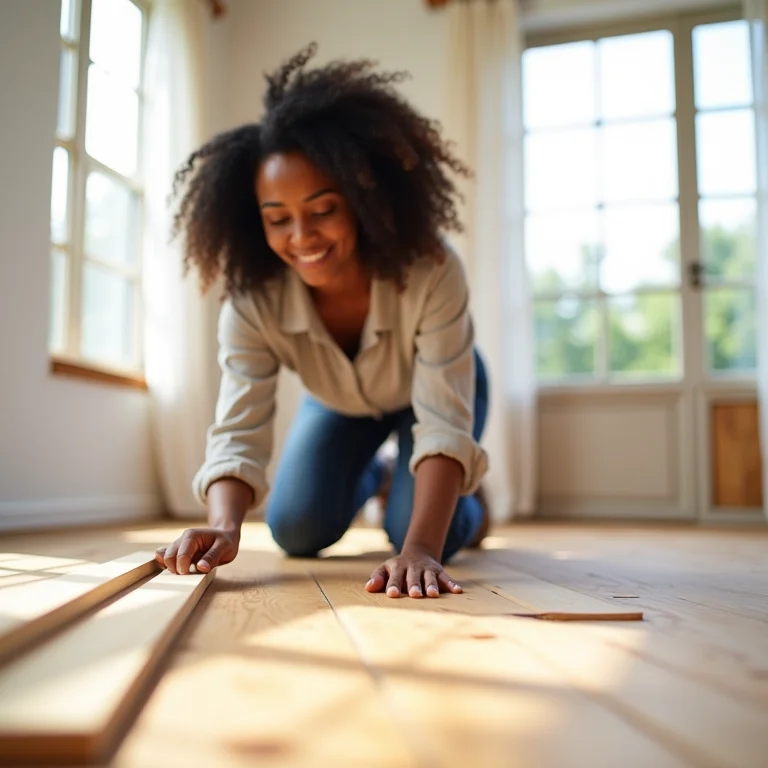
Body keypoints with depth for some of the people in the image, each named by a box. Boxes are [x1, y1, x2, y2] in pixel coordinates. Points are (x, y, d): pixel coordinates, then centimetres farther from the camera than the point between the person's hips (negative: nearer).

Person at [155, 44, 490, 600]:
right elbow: (238, 432, -37)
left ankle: (468, 504, 20)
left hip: (433, 388, -2)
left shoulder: (432, 273, -41)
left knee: (416, 531, -18)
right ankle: (367, 477, 30)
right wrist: (224, 527, -58)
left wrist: (421, 550, -57)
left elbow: (443, 423, -44)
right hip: (340, 404, 3)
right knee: (296, 531, -4)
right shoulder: (251, 303, -33)